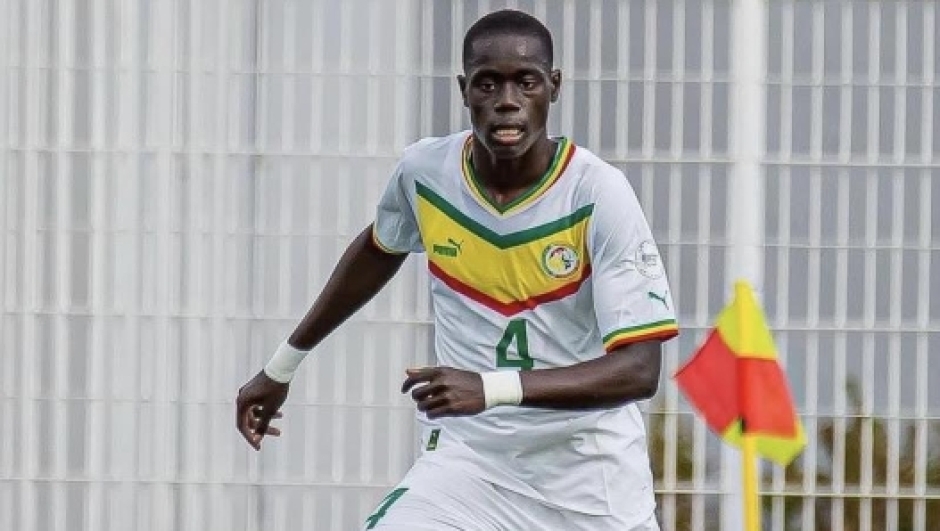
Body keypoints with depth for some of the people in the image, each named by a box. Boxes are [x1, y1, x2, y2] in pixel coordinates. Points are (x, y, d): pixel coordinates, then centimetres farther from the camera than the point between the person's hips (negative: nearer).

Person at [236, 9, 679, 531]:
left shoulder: (597, 192, -17)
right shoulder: (424, 171, -6)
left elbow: (639, 369, -22)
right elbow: (378, 251, 18)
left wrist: (493, 387, -34)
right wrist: (283, 365, 25)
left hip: (590, 469, -2)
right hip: (468, 456, 2)